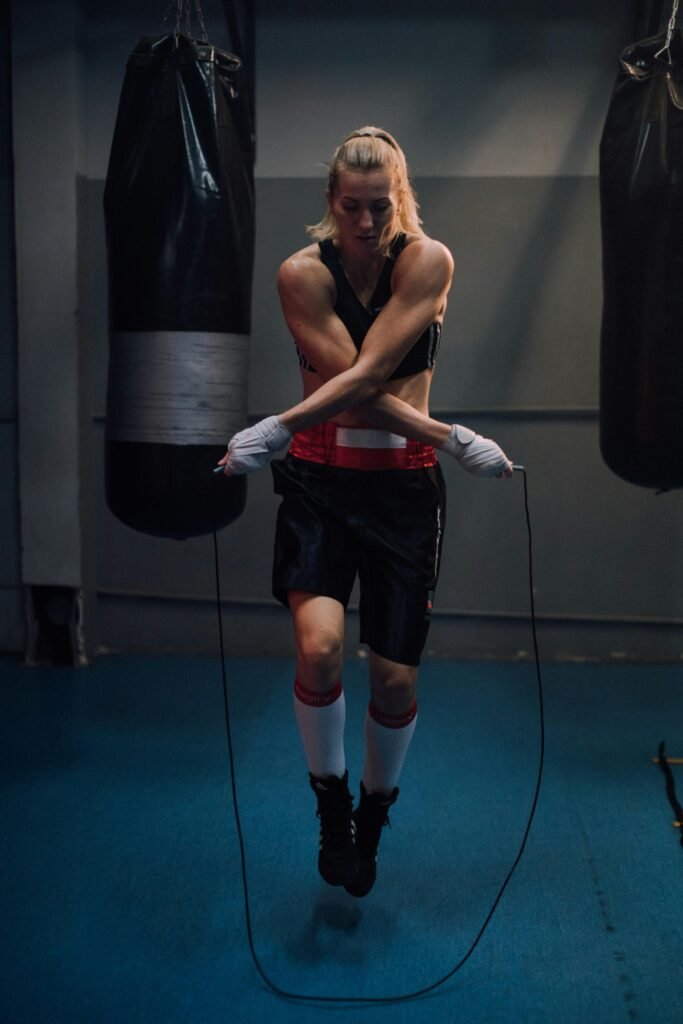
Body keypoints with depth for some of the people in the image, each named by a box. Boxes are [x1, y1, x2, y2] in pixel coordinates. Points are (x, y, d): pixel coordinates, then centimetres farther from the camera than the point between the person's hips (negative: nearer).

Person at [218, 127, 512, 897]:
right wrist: (453, 440, -18)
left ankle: (374, 815, 32)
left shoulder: (428, 261, -7)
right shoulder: (302, 274, -6)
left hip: (403, 486, 1)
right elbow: (354, 386, -12)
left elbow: (369, 374, -17)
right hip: (320, 480, 0)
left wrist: (276, 430, -23)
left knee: (396, 680, 2)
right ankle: (331, 802, 9)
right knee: (319, 648, -22)